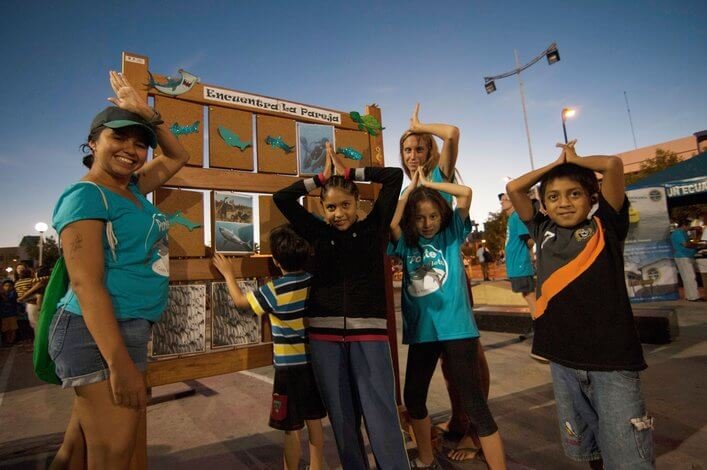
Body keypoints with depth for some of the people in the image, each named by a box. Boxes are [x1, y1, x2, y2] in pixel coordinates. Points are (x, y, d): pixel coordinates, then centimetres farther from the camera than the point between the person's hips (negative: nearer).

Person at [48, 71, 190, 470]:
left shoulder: (132, 189, 13)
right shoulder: (85, 196, -11)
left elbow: (178, 156, 27)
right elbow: (86, 283, -19)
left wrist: (148, 114, 14)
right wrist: (119, 361, -23)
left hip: (128, 332, 8)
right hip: (98, 335, -8)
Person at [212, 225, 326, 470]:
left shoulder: (274, 291, -17)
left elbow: (240, 301, -1)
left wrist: (229, 274, 13)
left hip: (290, 367, -5)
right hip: (314, 361, 6)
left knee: (291, 427, 9)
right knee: (314, 420, 19)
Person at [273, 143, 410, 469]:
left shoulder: (373, 228, 6)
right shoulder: (318, 233, 9)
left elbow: (395, 176, 4)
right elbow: (282, 198, 6)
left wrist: (347, 172, 8)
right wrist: (322, 177, 8)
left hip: (369, 331, -1)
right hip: (324, 333, 2)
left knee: (381, 413, -2)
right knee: (342, 416, 11)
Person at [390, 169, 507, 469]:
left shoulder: (451, 234, 2)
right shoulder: (406, 243, 5)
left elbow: (466, 193, -8)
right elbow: (391, 222, -15)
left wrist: (427, 183, 0)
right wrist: (410, 188, -2)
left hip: (456, 328, -3)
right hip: (421, 330, 4)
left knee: (474, 403, -1)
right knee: (413, 397, 17)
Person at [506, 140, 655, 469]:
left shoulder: (605, 226, 1)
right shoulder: (544, 232, 9)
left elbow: (613, 165, -9)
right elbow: (513, 189, 11)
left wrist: (574, 159, 9)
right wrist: (556, 163, 16)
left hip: (612, 358, -4)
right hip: (563, 360, 4)